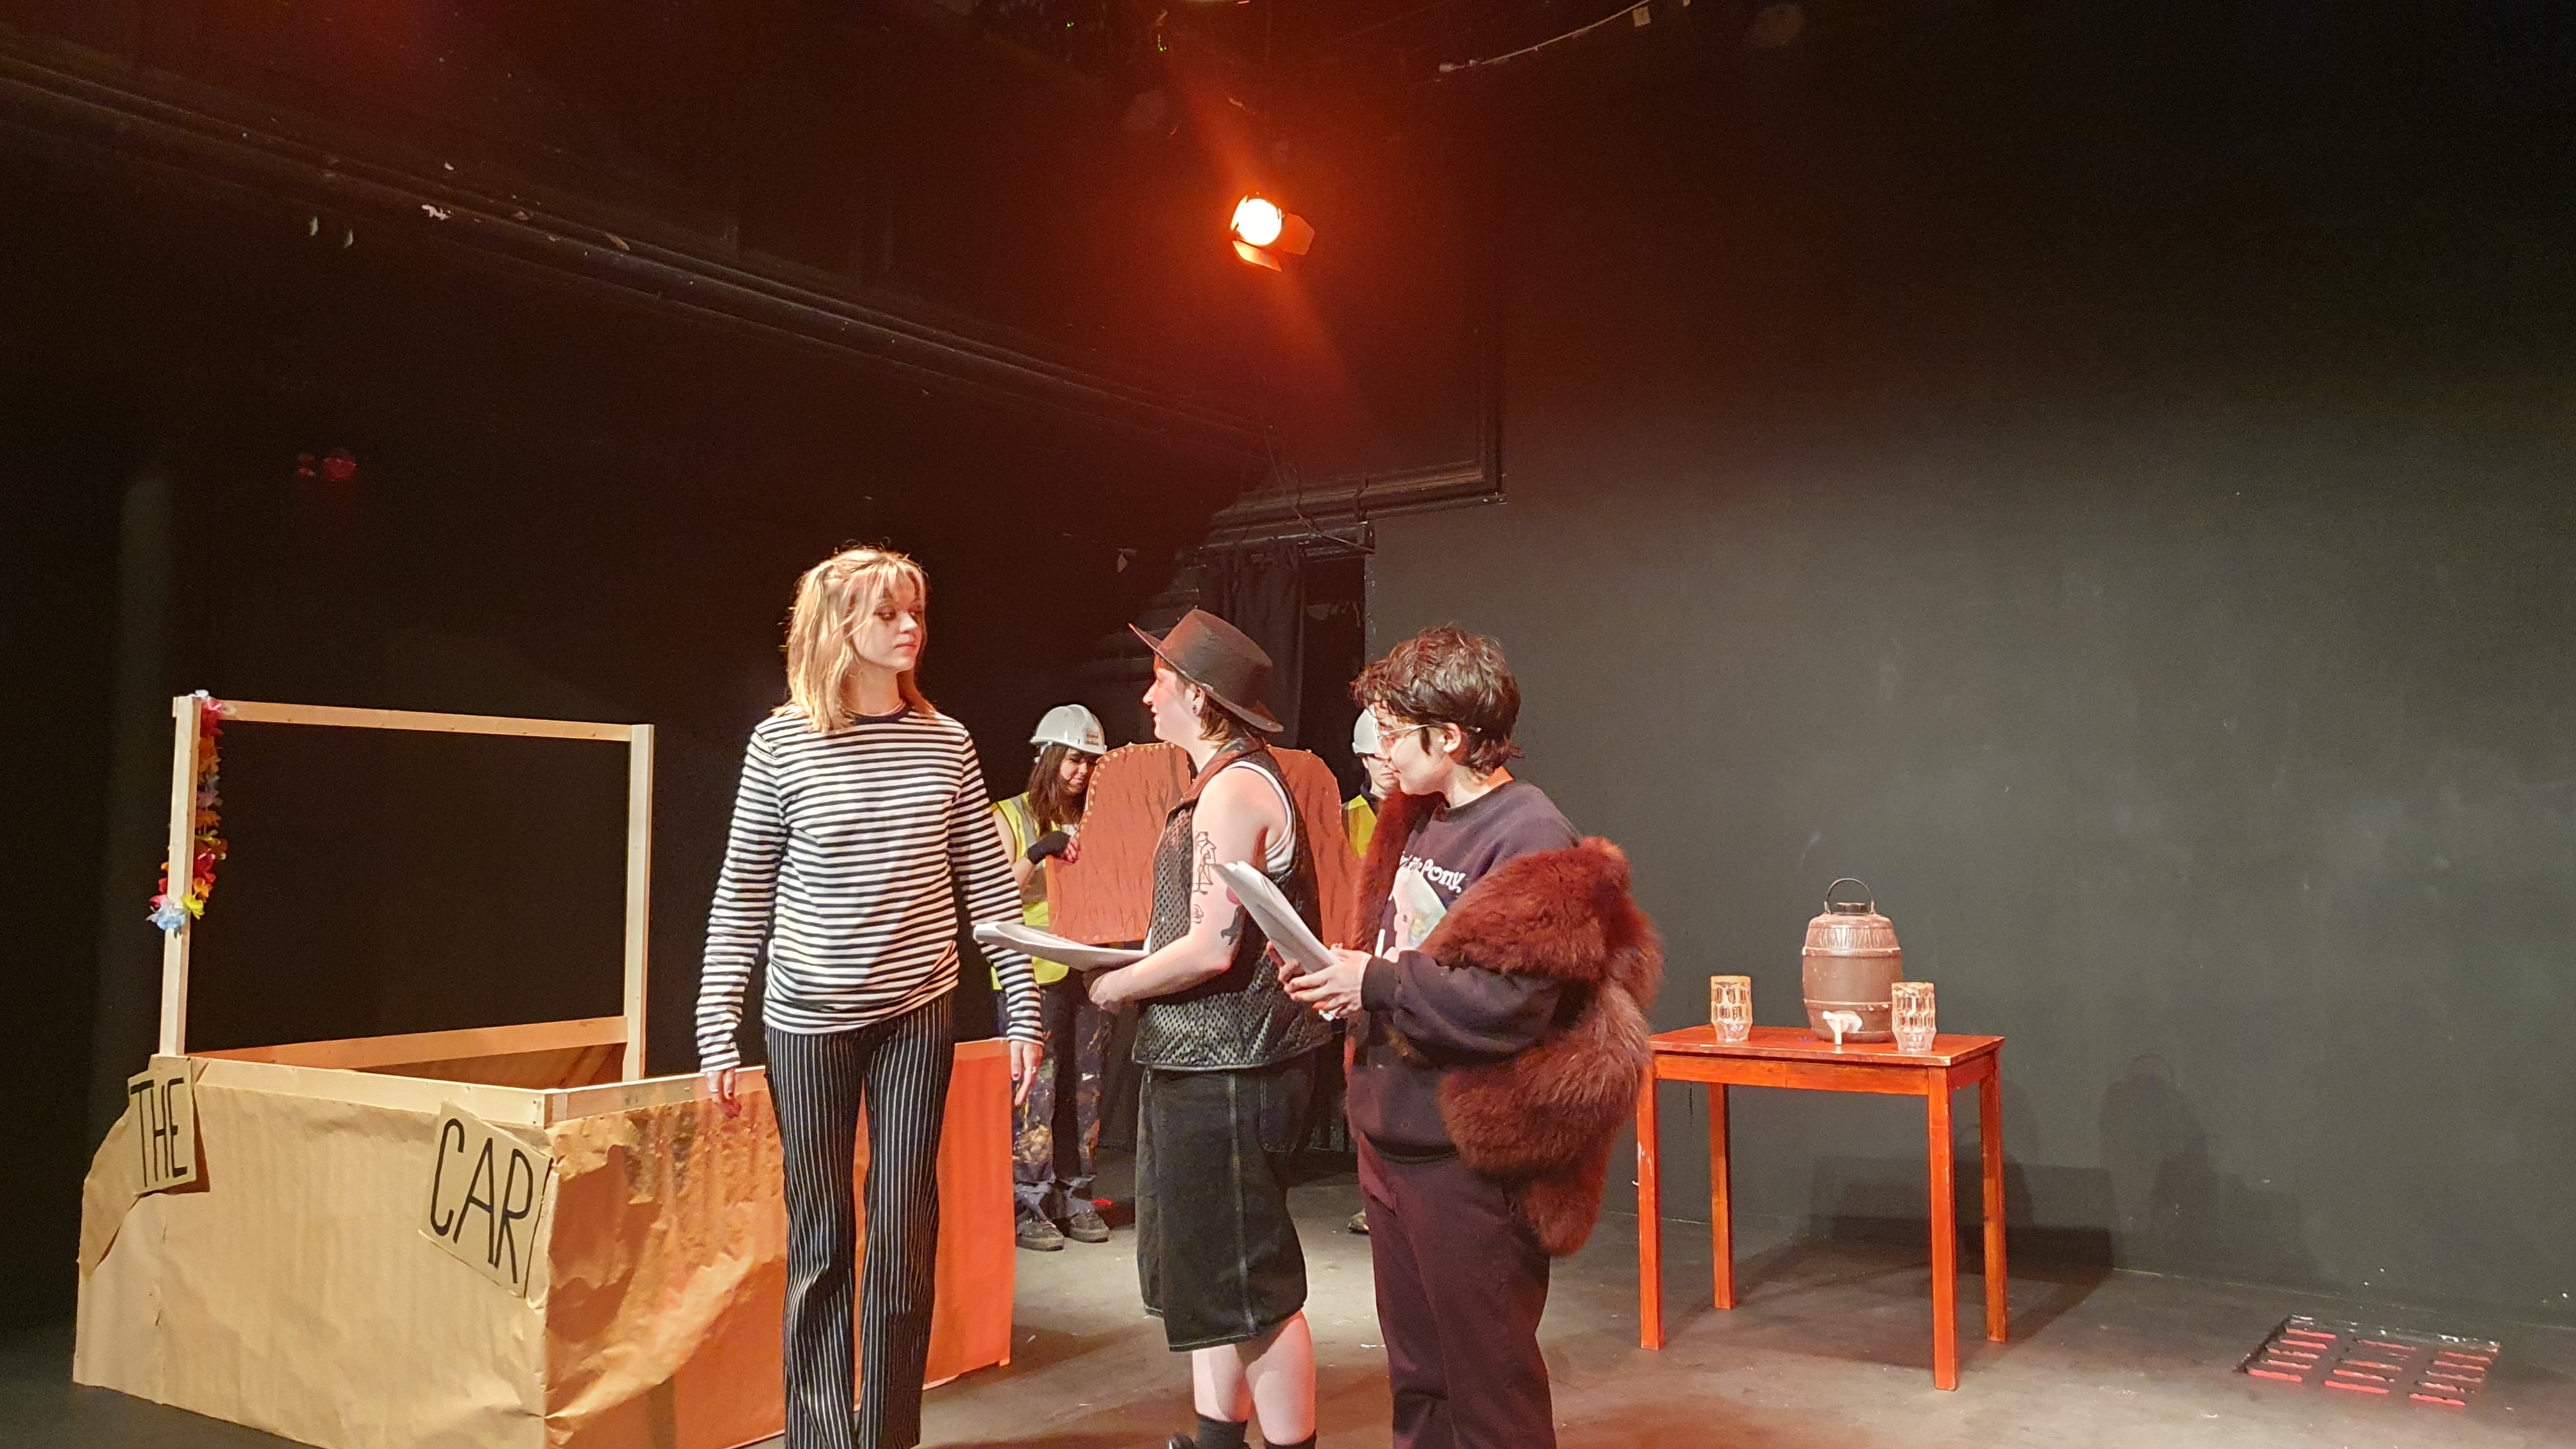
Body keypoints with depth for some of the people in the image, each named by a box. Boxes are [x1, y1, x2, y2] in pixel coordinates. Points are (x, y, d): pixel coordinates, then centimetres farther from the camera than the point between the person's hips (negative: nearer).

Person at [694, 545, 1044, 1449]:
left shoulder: (945, 743, 2)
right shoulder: (781, 742, -4)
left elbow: (990, 887, 5)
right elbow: (740, 899, 0)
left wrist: (1023, 1011, 2)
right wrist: (718, 1033, -3)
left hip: (917, 1014, 2)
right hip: (809, 1019, -1)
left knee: (906, 1234, 5)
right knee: (821, 1238, 7)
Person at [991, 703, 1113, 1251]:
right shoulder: (1010, 816, 3)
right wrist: (1035, 855, -18)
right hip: (1034, 974, -4)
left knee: (1084, 1088, 6)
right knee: (1035, 1091, -7)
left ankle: (1075, 1198, 15)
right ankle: (1029, 1206, 0)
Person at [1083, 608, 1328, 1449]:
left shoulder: (1232, 788, -17)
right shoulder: (1230, 781, 15)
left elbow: (1210, 948, -23)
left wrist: (1115, 987, -10)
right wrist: (1135, 972, 10)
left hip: (1226, 1067, -11)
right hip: (1202, 1062, 11)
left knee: (1250, 1285, -1)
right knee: (1205, 1266, 18)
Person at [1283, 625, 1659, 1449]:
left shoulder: (1529, 839, -16)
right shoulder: (1418, 821, 10)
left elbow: (1508, 1009, -25)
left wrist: (1375, 984, -18)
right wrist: (1342, 975, 2)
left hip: (1469, 1157, -8)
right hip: (1391, 1137, 8)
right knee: (1415, 1379, 19)